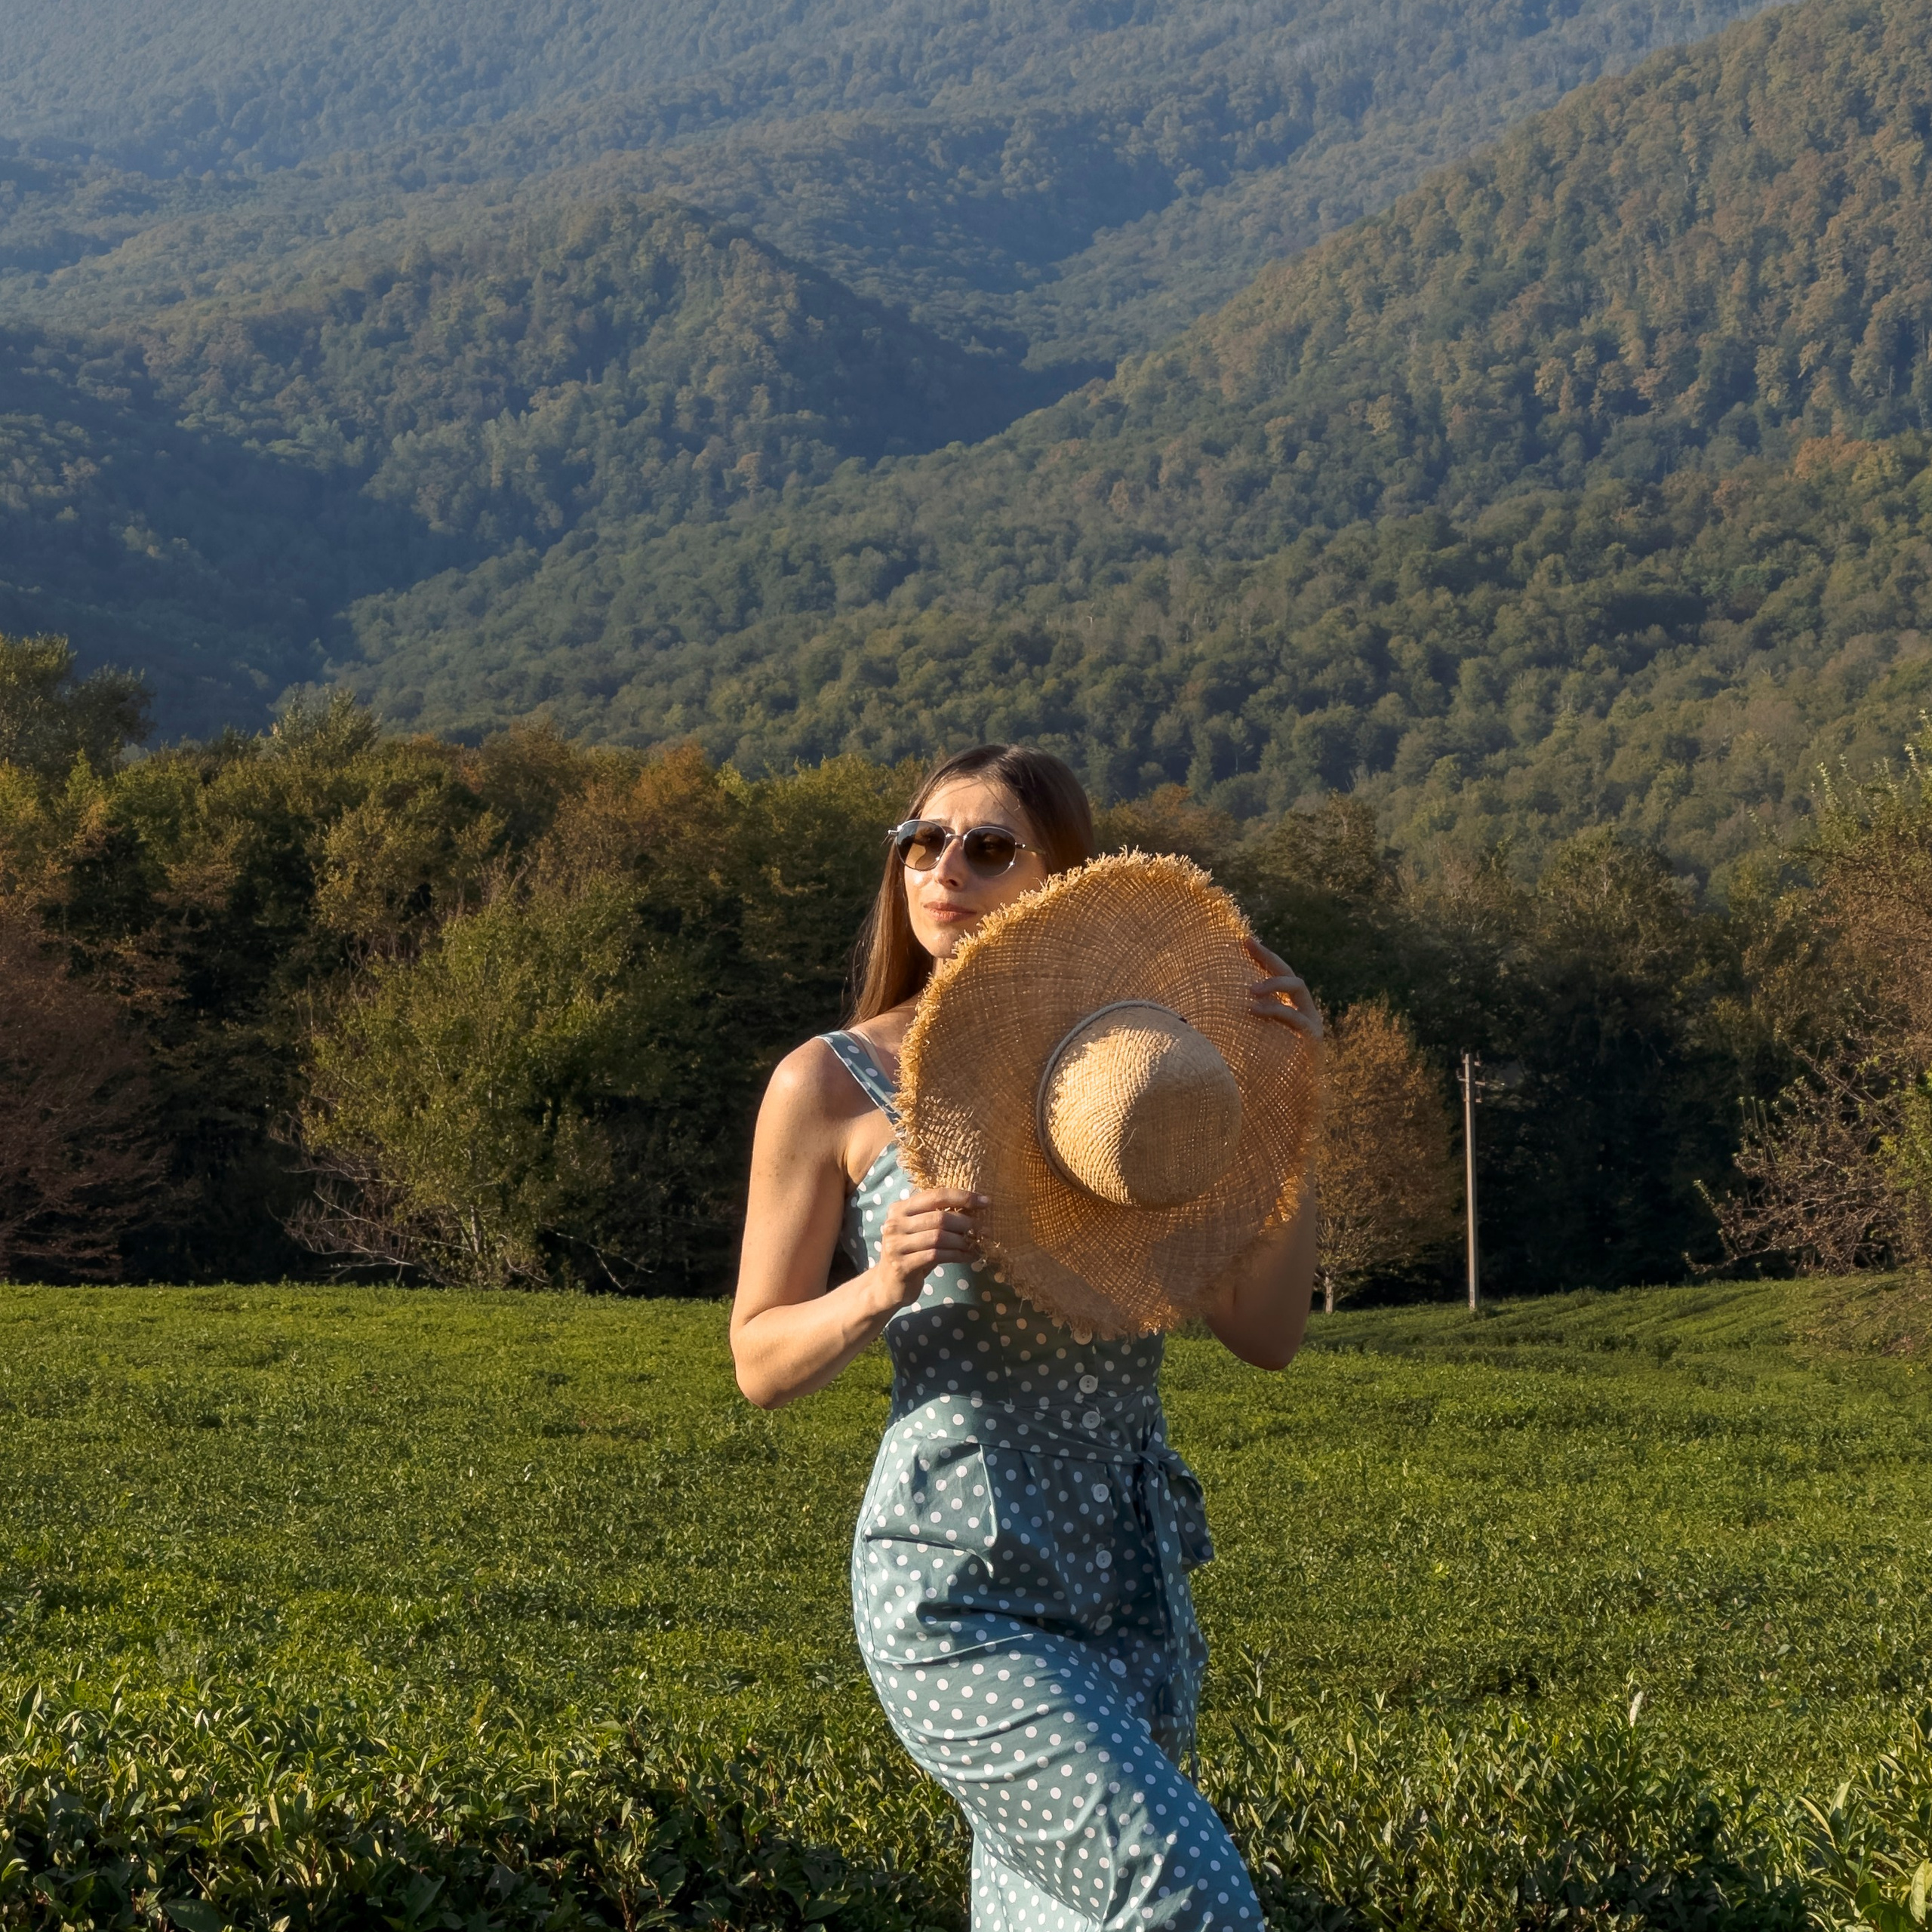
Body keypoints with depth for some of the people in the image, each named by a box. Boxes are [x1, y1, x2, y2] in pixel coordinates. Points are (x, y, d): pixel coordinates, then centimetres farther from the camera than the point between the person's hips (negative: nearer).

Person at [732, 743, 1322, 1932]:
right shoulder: (833, 1085, 0)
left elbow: (1267, 1333, 4)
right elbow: (762, 1363, 3)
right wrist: (886, 1286, -17)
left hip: (1136, 1573, 5)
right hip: (963, 1580, -5)